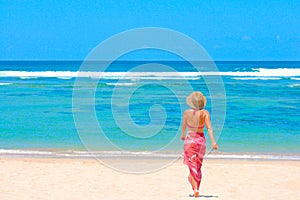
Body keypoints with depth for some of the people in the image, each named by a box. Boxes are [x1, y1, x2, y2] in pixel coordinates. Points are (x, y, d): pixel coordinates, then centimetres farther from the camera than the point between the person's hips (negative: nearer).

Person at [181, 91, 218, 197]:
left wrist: (183, 135, 26)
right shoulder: (205, 113, -9)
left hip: (189, 140, -1)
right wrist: (213, 142, -17)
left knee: (192, 165, -1)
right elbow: (209, 128, -16)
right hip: (200, 140, 1)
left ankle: (195, 188, -21)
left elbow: (184, 126, 6)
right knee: (198, 166, 18)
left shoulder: (187, 113, -8)